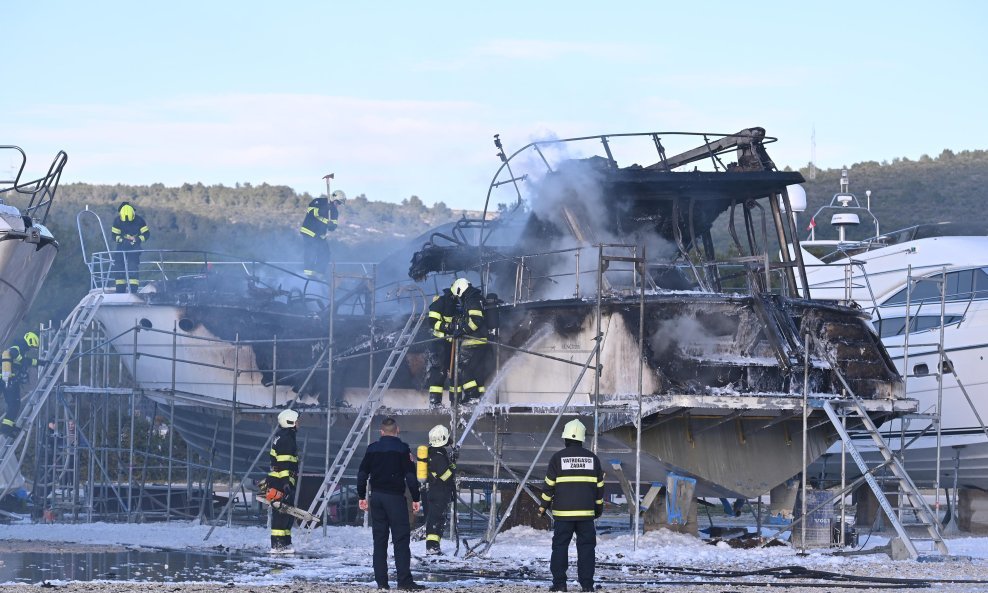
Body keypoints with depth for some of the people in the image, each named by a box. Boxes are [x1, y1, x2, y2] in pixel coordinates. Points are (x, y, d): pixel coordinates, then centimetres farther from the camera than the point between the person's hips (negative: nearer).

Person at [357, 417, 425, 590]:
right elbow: (410, 475, -8)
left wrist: (362, 496, 16)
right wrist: (415, 498, -3)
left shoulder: (372, 448, 8)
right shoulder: (402, 449, -5)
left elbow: (362, 474, 9)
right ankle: (404, 580, -14)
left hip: (376, 496, 4)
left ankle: (381, 581, 4)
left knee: (379, 539, 8)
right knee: (401, 538, -6)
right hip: (395, 497, -4)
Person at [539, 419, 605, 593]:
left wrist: (544, 506, 8)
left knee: (560, 546, 3)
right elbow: (599, 485, 10)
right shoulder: (592, 458, 5)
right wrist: (599, 506, 21)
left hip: (563, 512, -2)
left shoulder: (558, 458, -4)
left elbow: (549, 485, -2)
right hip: (586, 513, 2)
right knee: (586, 546, 5)